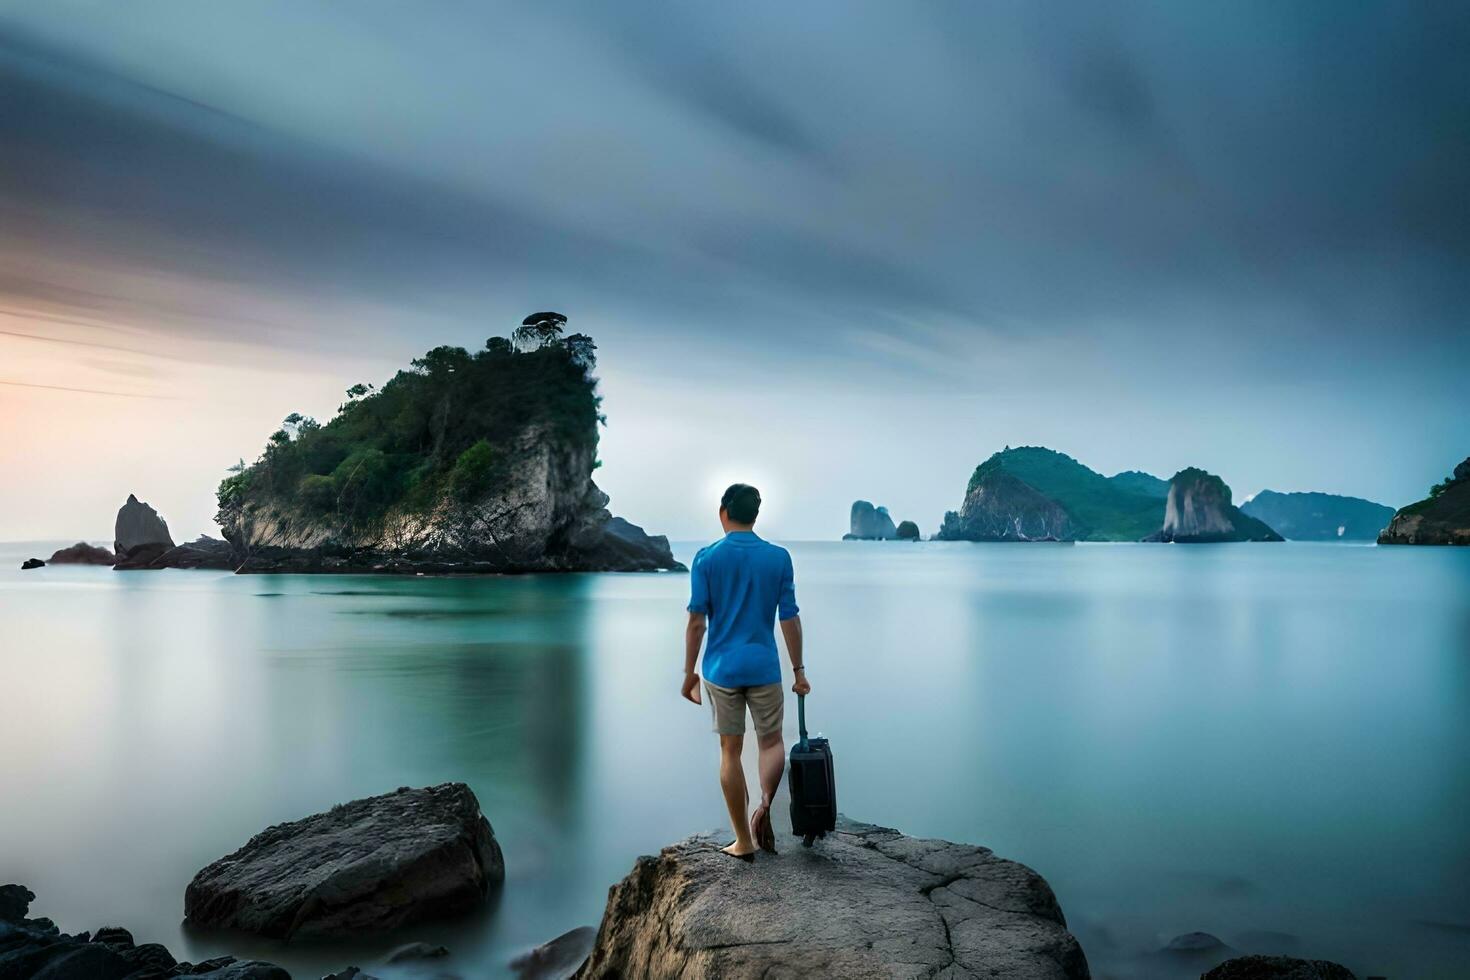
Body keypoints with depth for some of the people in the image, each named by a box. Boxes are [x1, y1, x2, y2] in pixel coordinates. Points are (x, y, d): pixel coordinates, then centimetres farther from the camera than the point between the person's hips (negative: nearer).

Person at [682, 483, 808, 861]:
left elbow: (697, 622, -5)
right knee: (772, 741, 15)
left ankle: (743, 841, 14)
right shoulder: (779, 557, -1)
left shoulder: (707, 558, -4)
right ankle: (764, 805, -12)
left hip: (721, 669, 0)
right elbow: (789, 619, 0)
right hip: (764, 667, 0)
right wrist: (798, 669, 8)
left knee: (730, 751, 8)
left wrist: (689, 673, 4)